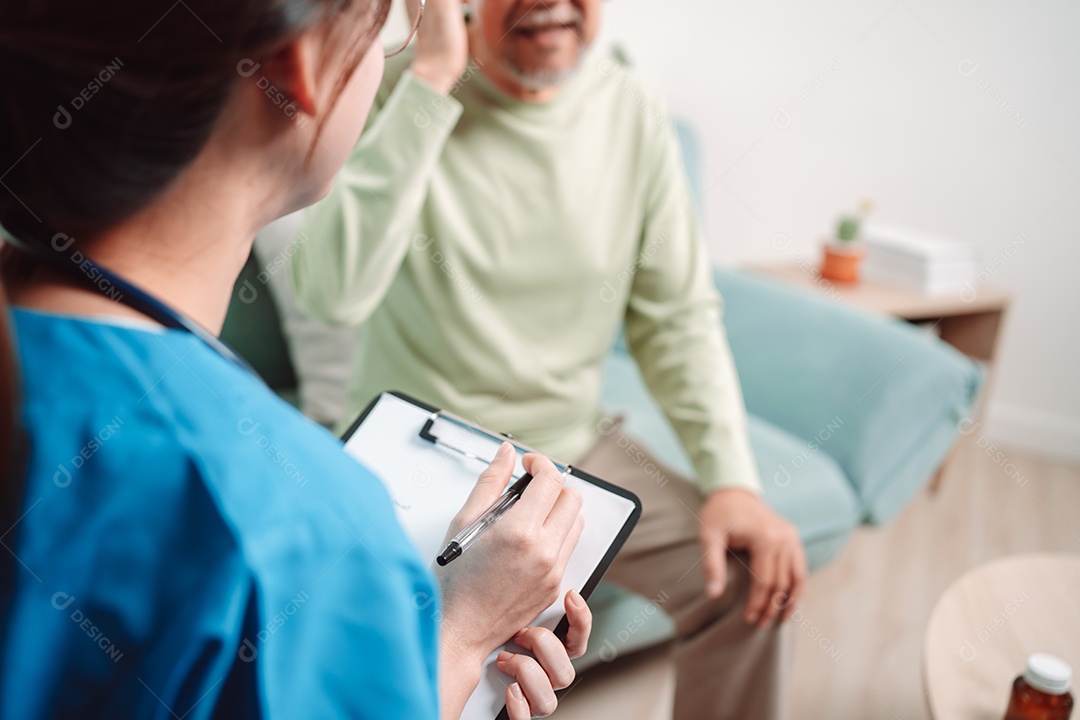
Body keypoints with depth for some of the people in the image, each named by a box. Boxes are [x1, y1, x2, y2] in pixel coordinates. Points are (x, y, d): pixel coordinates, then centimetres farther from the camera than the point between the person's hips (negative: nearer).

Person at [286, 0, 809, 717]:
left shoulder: (634, 112, -1)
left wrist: (732, 480, -10)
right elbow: (333, 293, -32)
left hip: (577, 444, 4)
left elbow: (678, 316, 2)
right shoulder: (398, 94, -14)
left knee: (755, 577, -9)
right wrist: (430, 80, -30)